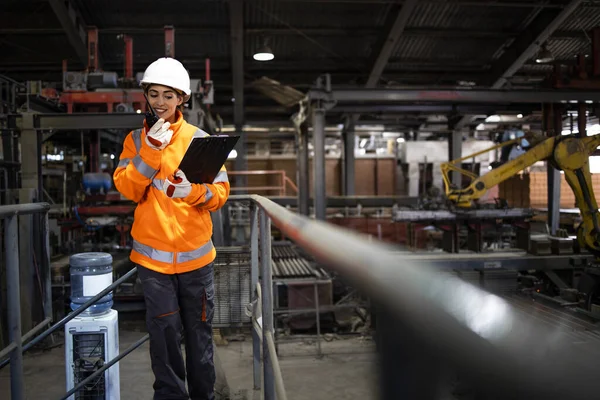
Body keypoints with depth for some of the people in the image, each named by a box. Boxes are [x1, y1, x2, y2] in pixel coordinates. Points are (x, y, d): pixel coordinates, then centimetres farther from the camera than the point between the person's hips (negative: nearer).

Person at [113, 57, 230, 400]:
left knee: (199, 330, 10)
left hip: (195, 253, 0)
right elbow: (127, 189, -7)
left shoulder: (199, 138, 2)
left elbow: (221, 192, -3)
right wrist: (150, 151, -17)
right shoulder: (137, 139, 5)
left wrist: (194, 189, -22)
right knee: (164, 332, 4)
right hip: (153, 254, 0)